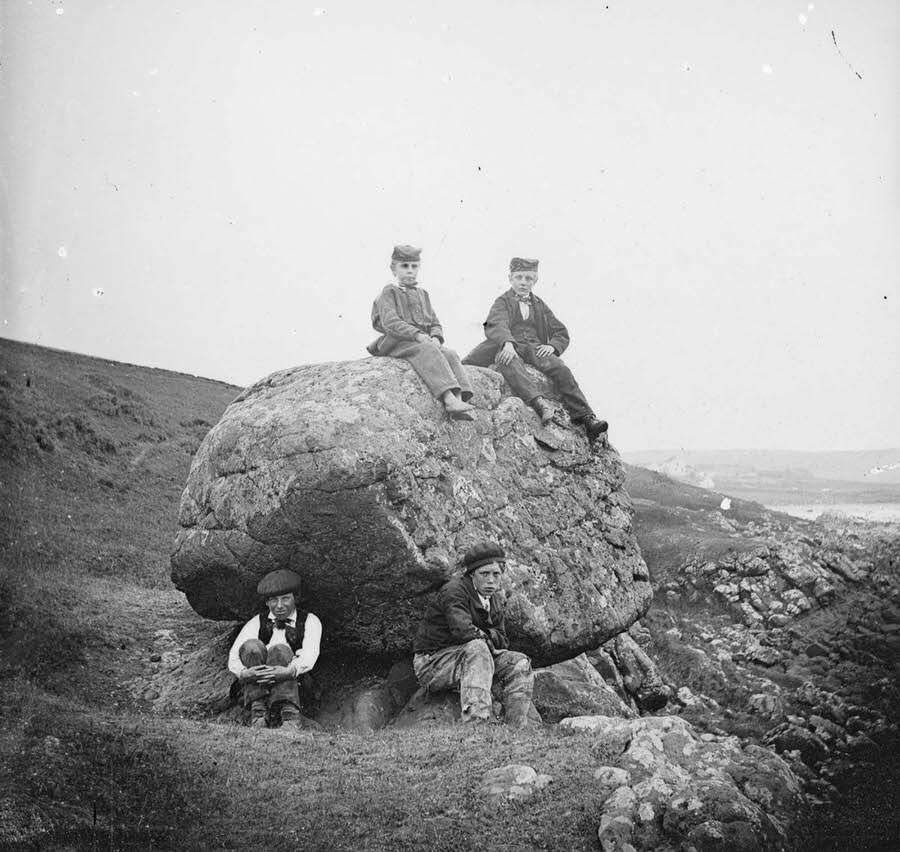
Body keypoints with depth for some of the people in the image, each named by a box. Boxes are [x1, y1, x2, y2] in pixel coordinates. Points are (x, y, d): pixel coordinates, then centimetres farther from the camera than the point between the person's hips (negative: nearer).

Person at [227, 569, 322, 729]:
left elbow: (309, 655, -13)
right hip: (256, 687, 1)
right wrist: (244, 673, -31)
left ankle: (291, 717, -41)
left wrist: (289, 671, -36)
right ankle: (258, 714, -31)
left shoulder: (309, 621, 8)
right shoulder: (257, 623, 10)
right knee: (252, 646, -24)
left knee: (280, 650, -28)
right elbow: (234, 657, -6)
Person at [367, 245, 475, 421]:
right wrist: (417, 334, -25)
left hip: (423, 342, 6)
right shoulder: (389, 293, 3)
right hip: (397, 342, -6)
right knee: (428, 351, -34)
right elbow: (390, 322, -14)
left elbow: (435, 323, 20)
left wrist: (436, 337, -6)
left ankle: (458, 399, -37)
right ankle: (449, 398, -49)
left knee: (450, 354, -20)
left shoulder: (422, 294, 24)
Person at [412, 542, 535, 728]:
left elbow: (502, 642, 8)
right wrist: (485, 637, -12)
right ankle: (475, 721, -48)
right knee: (477, 648, -35)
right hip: (432, 662, -8)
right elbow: (463, 630, -31)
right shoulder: (454, 591, -17)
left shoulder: (494, 601, 10)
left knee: (519, 663, -8)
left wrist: (483, 634, -11)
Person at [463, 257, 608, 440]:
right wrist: (508, 343, -30)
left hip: (535, 348, 3)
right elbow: (496, 324, -8)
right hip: (510, 349, -3)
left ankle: (586, 418, -36)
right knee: (509, 363, -39)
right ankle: (539, 404, -59)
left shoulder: (540, 305, 27)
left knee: (559, 367, -26)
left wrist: (552, 346, -4)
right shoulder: (502, 302, 15)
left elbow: (561, 333, 21)